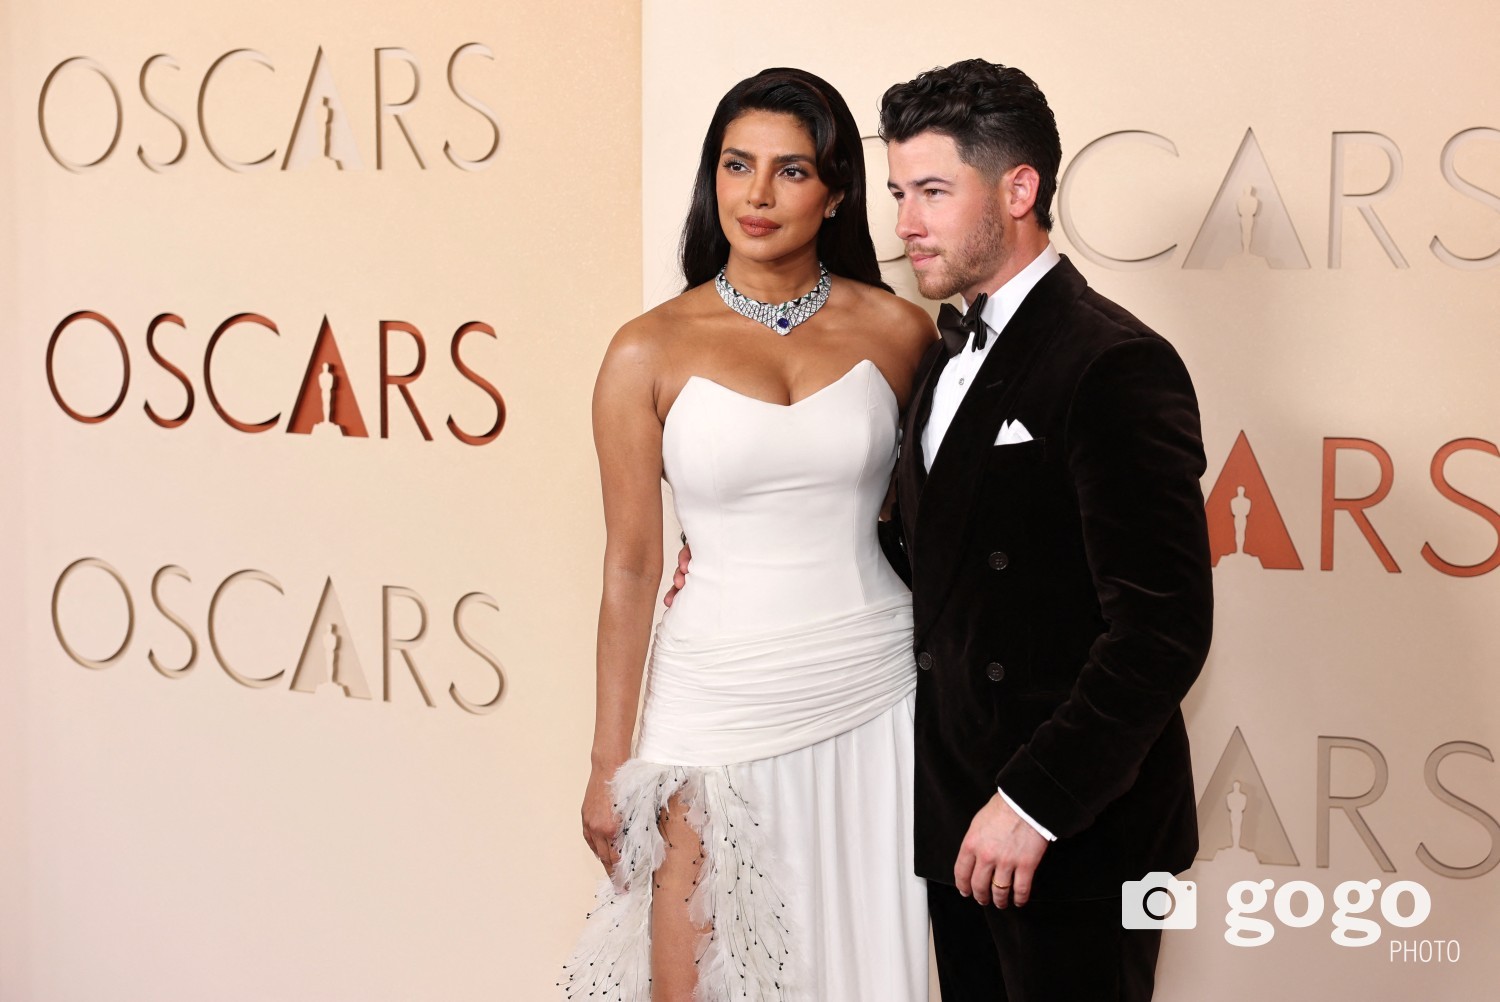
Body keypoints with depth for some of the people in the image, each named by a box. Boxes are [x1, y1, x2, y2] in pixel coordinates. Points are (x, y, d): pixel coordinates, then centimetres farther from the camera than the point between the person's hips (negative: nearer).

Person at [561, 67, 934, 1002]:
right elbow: (630, 565, 0)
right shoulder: (650, 352, -3)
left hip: (874, 697, 2)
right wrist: (610, 766, 2)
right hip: (722, 706, -1)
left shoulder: (897, 329, 1)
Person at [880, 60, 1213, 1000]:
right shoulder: (951, 354, 11)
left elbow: (1165, 628, -22)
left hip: (1074, 828, -8)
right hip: (958, 813, 8)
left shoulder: (1117, 366, -17)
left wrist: (1035, 805, -22)